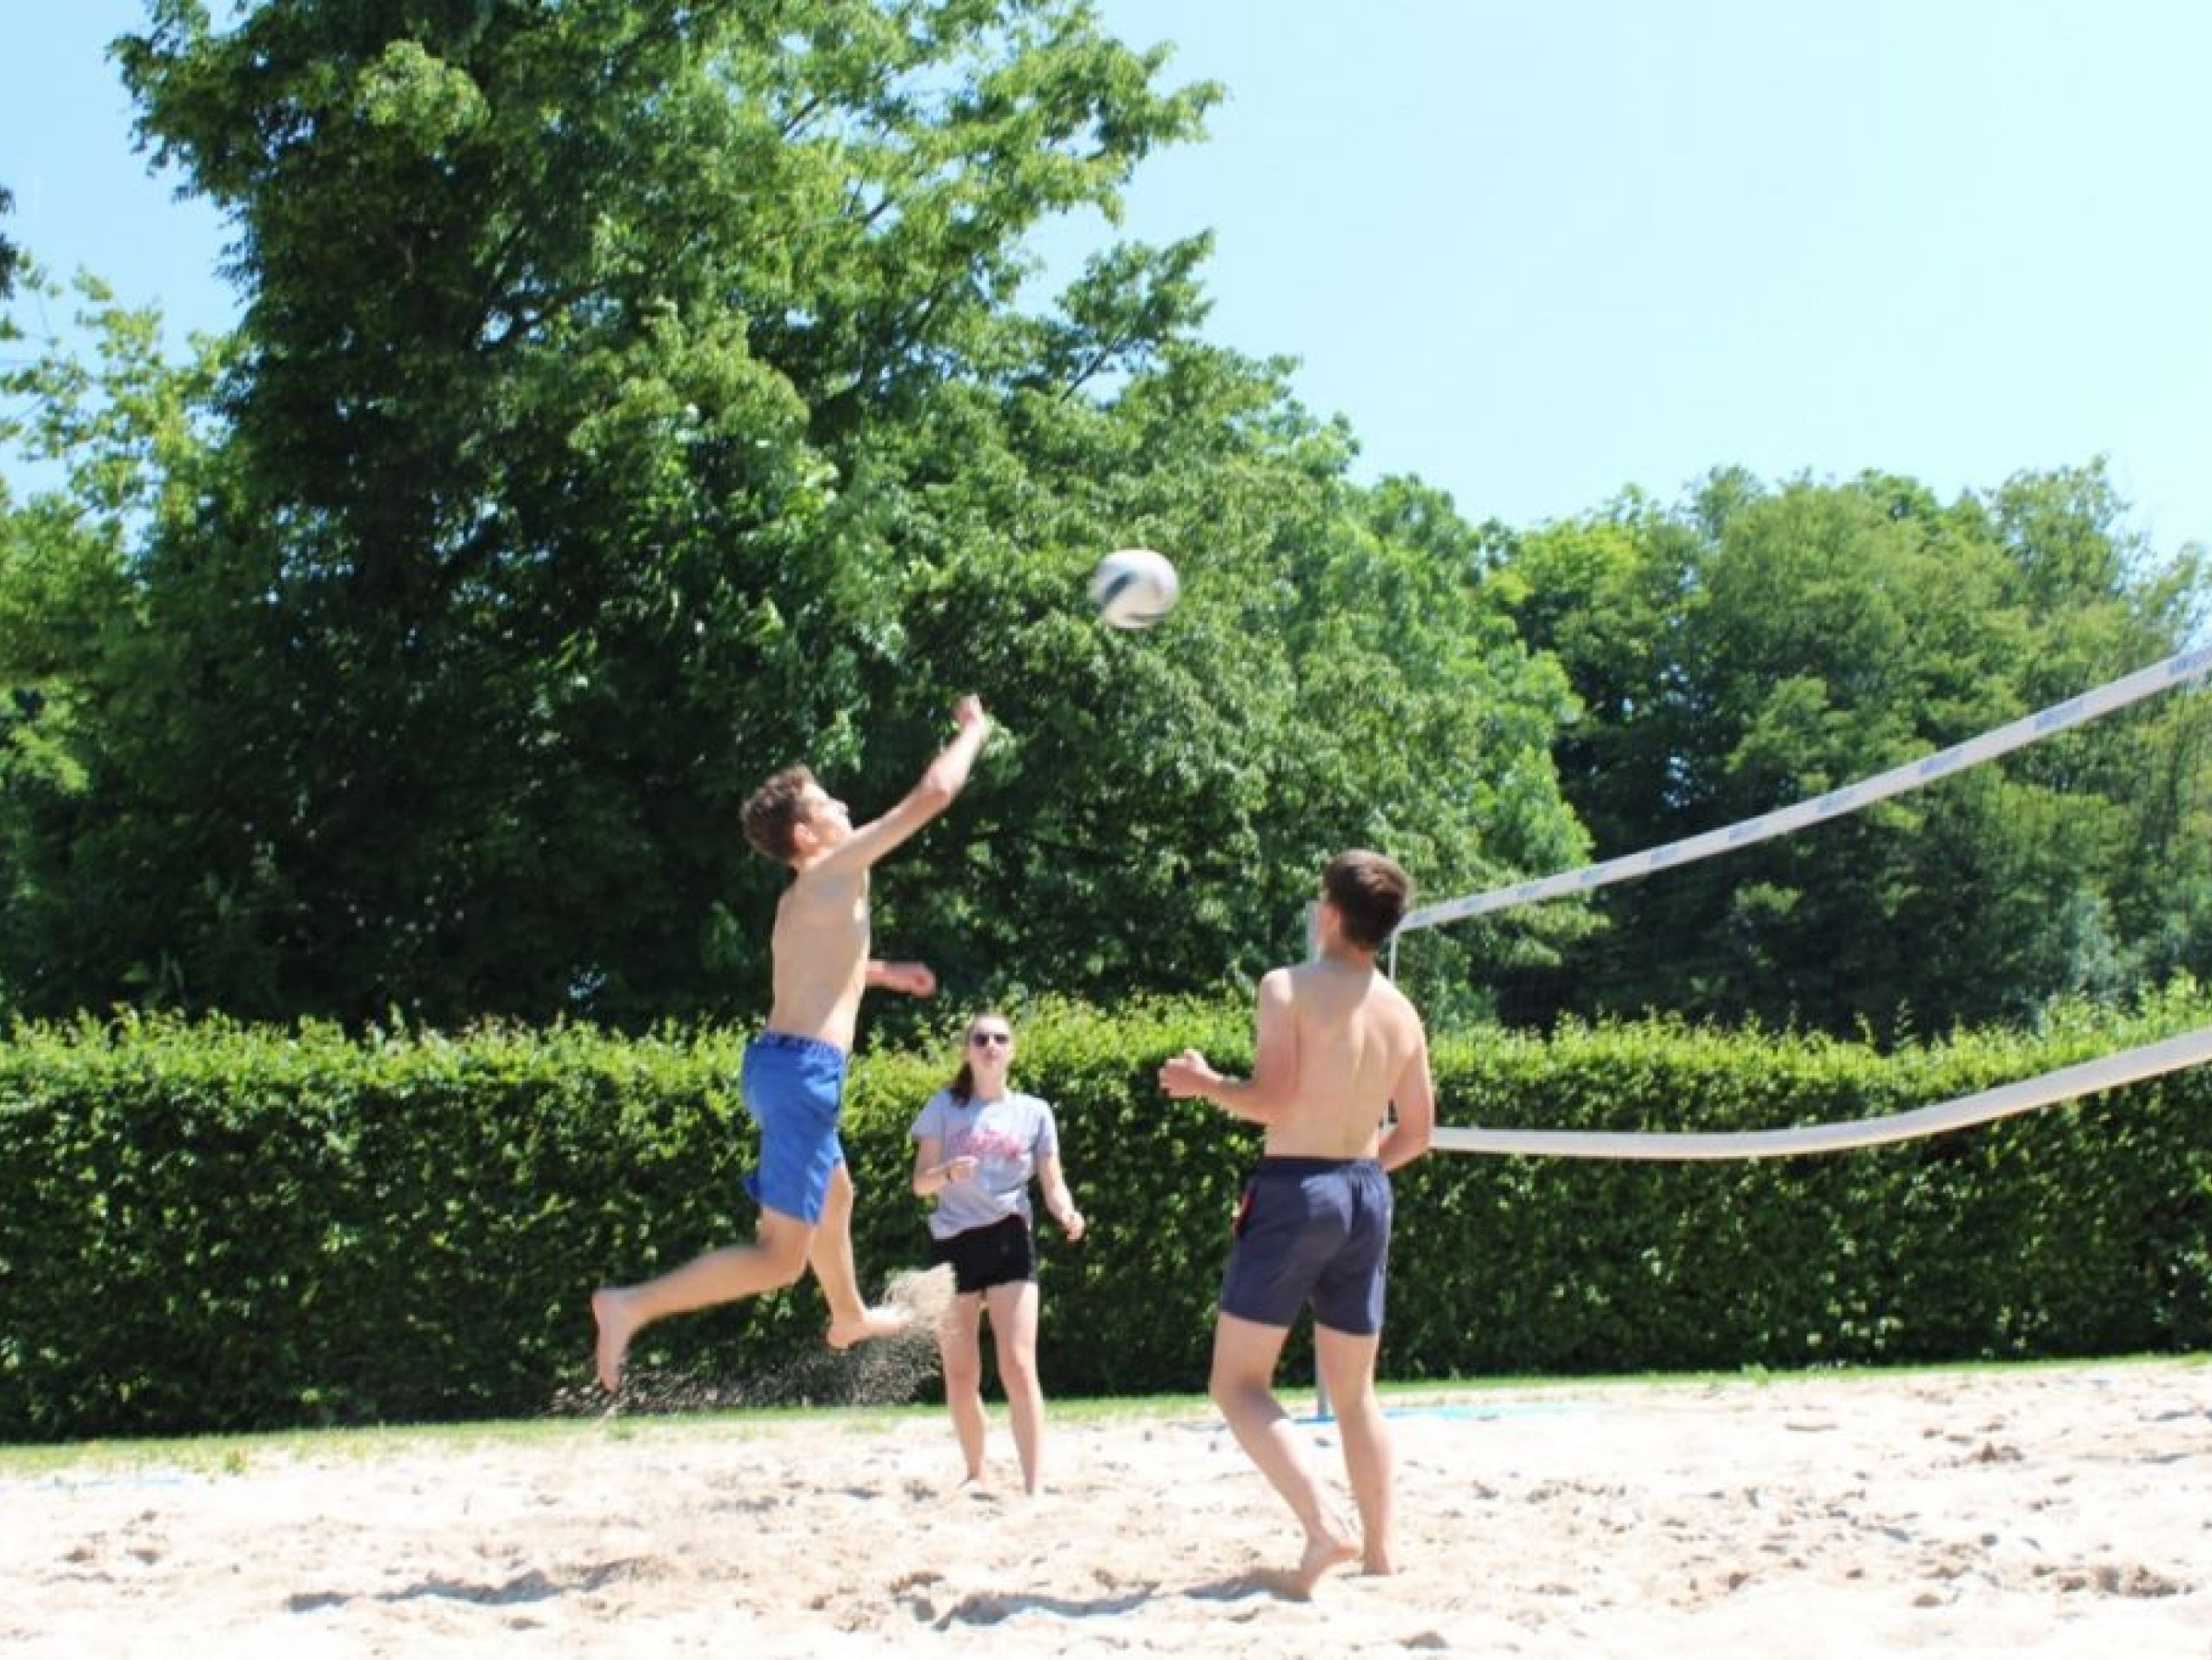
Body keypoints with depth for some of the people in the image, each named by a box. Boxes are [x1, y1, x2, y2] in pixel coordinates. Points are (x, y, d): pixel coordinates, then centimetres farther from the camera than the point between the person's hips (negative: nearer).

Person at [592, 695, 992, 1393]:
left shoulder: (800, 901, 18)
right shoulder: (838, 870, -9)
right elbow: (932, 794, -9)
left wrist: (883, 973, 49)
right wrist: (973, 731, 6)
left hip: (778, 1060, 10)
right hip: (803, 1070, -10)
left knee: (835, 1194, 34)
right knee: (780, 1257, -11)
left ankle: (850, 1316, 56)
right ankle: (632, 1306, -21)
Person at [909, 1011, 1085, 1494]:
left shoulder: (1034, 1111, 7)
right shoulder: (944, 1106, 6)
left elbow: (1052, 1184, 6)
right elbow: (921, 1182, 3)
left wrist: (1068, 1213, -16)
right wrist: (949, 1172, -20)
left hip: (1008, 1240, -1)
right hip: (952, 1242, 1)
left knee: (1018, 1366, -13)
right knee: (960, 1375, 6)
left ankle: (1033, 1487, -14)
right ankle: (976, 1478, 24)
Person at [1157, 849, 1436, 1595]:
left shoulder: (1289, 986, -8)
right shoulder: (1403, 1013, 9)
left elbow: (1273, 1098, -17)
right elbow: (1418, 1131, 13)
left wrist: (1204, 1081, 0)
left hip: (1294, 1190, -6)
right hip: (1367, 1196, 6)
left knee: (1239, 1383, -1)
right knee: (1355, 1393, 16)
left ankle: (1323, 1526, -16)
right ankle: (1380, 1552, 17)